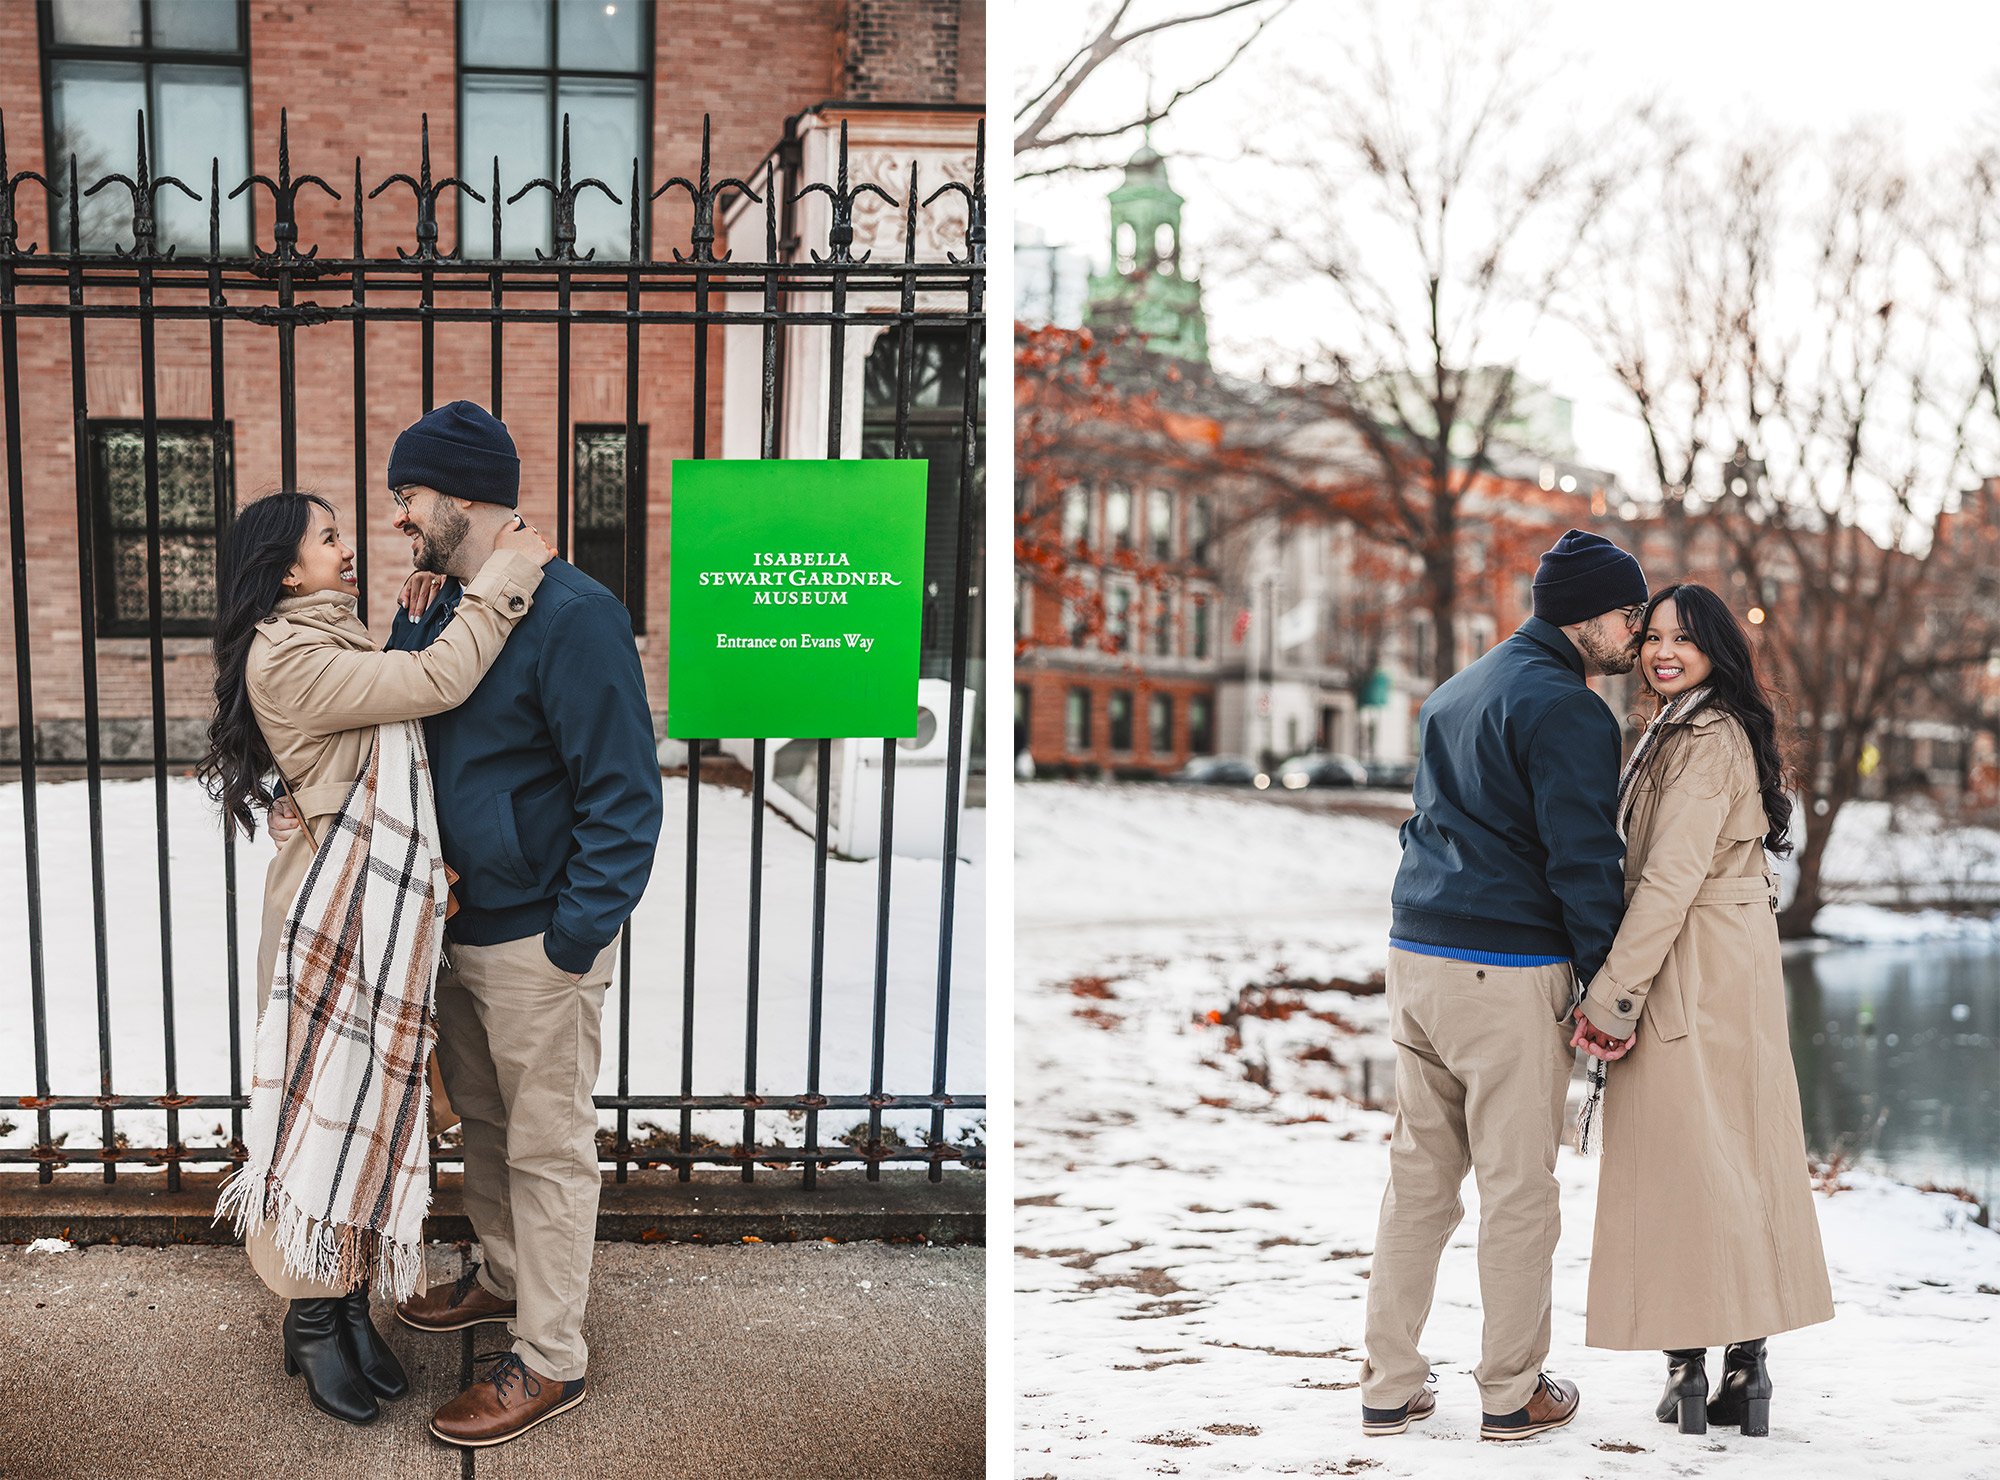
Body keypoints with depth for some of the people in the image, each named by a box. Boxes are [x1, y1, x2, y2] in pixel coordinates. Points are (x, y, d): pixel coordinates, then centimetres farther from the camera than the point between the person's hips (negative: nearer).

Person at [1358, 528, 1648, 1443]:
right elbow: (1583, 860, -14)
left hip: (1415, 956, 8)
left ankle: (1389, 1387, 18)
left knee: (1418, 1178, 13)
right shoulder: (1567, 710, -10)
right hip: (1509, 973, -8)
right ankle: (1510, 1394, 16)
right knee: (1518, 1189, 4)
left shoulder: (1456, 692, 19)